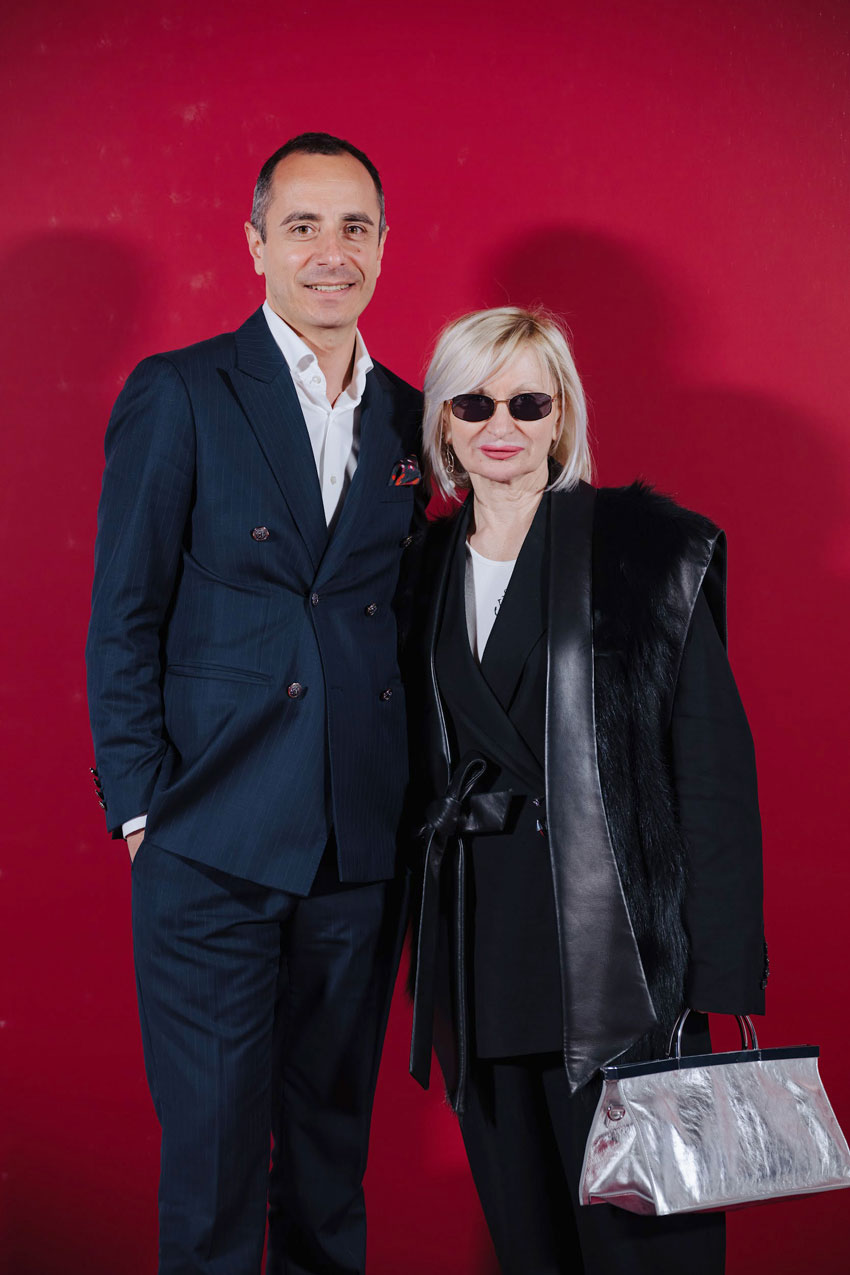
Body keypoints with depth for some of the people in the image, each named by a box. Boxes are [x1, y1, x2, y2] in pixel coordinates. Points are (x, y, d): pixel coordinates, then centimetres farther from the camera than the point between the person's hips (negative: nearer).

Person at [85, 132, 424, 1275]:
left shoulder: (409, 418, 10)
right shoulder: (177, 395, -3)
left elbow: (402, 610, 13)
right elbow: (124, 615, -4)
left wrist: (408, 791, 5)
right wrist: (139, 804, -8)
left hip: (364, 840, 4)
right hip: (216, 839, -4)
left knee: (334, 1125, 16)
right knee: (212, 1139, 4)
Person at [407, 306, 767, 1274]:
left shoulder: (650, 550, -4)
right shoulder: (430, 566, 11)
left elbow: (716, 767, -7)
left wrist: (725, 977, -12)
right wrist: (425, 956, 11)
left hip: (615, 959, -4)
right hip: (479, 959, 5)